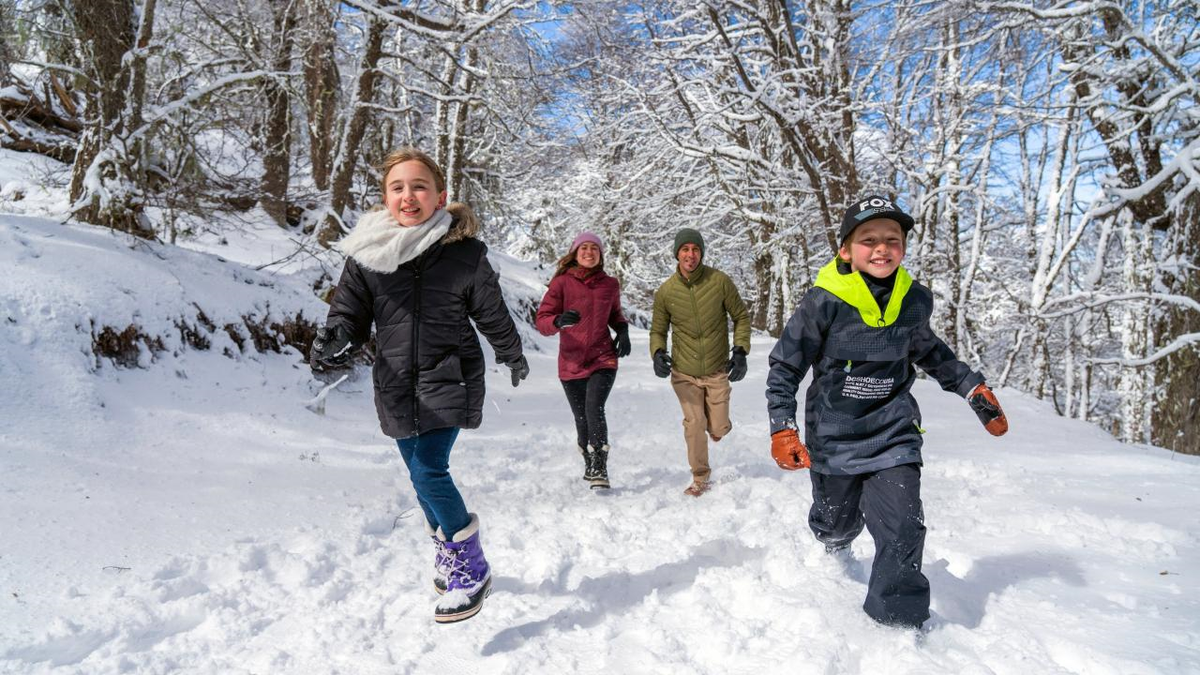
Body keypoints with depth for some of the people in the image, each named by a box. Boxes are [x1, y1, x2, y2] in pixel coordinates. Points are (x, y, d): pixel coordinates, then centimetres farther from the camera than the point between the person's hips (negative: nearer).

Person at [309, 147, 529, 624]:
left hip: (447, 379, -4)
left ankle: (471, 568, 2)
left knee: (429, 471, -17)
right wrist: (334, 340, -21)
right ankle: (447, 552, 42)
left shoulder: (464, 253, -8)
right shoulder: (366, 253, -3)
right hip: (397, 384, 4)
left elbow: (492, 312, 5)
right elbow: (349, 310, 2)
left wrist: (514, 357, 19)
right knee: (422, 476, 16)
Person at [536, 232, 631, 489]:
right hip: (571, 363, 0)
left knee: (594, 409, -22)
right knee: (581, 419, 11)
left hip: (603, 360, 0)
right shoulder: (562, 282, -3)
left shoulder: (610, 284, 6)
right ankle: (589, 463, 33)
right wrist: (558, 320, -30)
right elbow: (542, 319, -8)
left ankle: (599, 468, -19)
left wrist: (623, 330, 5)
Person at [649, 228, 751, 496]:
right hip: (684, 373, 0)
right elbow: (658, 330, 6)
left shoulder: (720, 281, -11)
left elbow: (741, 317, 1)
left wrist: (740, 351, -11)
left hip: (717, 371, 0)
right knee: (694, 425, -3)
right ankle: (700, 478, 19)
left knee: (718, 429, 5)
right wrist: (658, 353, -14)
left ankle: (714, 419, 43)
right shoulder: (665, 291, -7)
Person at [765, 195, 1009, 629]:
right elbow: (784, 368, -10)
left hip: (893, 432, 2)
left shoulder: (915, 300, -4)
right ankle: (836, 547, 55)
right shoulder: (824, 302, -17)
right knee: (837, 523, 17)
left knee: (903, 525, -11)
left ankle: (899, 618, 10)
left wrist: (974, 389, 13)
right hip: (835, 437, -2)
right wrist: (783, 430, -17)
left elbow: (927, 351, 18)